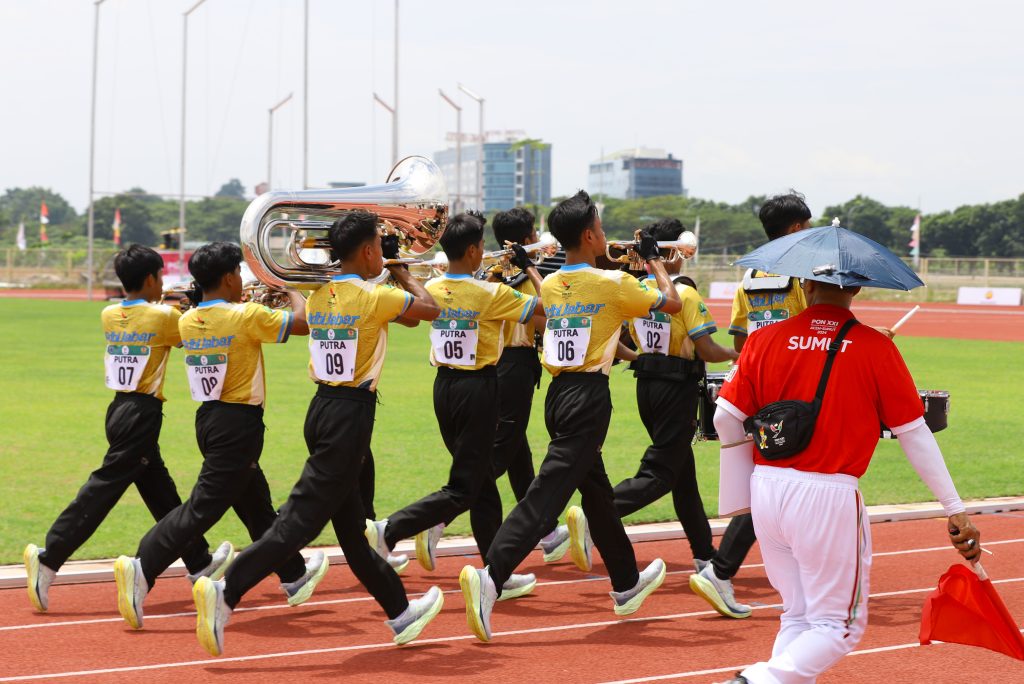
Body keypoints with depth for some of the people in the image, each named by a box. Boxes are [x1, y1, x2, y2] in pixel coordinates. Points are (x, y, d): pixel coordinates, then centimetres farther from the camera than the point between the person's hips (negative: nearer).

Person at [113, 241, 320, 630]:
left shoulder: (187, 321, 4)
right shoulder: (247, 317, -15)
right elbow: (302, 322, -9)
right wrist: (292, 292, 8)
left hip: (208, 418, 8)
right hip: (240, 423, -8)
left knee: (257, 504, 20)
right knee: (204, 506, -9)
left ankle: (294, 575, 34)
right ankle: (142, 569, -19)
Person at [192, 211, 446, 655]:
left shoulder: (318, 295, 7)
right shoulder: (373, 297, -12)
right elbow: (429, 309, 2)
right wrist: (404, 276, 18)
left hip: (324, 407, 8)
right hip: (351, 414, -8)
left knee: (351, 524, 14)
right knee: (302, 518, -8)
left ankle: (399, 612, 29)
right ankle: (226, 592, -17)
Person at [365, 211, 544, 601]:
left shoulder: (431, 290, 1)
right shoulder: (491, 294, -15)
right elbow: (544, 307, -5)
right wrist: (529, 268, 6)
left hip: (444, 385, 7)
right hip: (478, 388, -7)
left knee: (482, 482, 15)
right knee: (464, 488, -1)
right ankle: (389, 529, -18)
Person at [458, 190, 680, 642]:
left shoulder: (550, 286, 9)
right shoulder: (612, 284, -8)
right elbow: (671, 303, 6)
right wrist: (655, 261, 21)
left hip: (558, 393, 8)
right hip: (589, 396, -8)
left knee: (597, 490, 21)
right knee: (547, 495, -13)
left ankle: (626, 584, 36)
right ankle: (490, 576, -28)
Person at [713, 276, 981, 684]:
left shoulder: (764, 340, 2)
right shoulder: (876, 349, -5)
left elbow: (726, 418, 2)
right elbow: (914, 434, -2)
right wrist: (954, 509, 4)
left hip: (767, 492, 4)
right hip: (829, 497, -4)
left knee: (797, 616, 19)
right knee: (839, 626, 7)